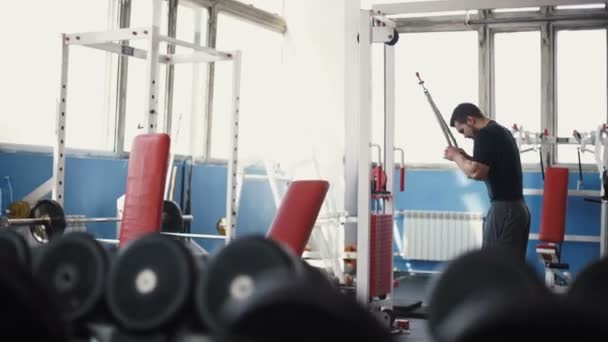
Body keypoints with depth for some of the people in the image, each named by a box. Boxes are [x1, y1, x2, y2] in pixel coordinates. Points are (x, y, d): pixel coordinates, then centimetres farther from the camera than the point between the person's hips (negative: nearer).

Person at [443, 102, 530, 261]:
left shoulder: (485, 135, -12)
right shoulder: (501, 132, 18)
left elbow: (476, 172, -22)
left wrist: (456, 157, -6)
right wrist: (466, 158, 14)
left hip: (504, 210, -10)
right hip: (518, 208, 10)